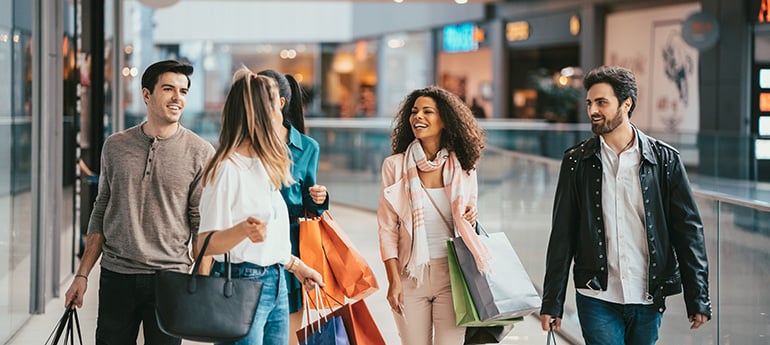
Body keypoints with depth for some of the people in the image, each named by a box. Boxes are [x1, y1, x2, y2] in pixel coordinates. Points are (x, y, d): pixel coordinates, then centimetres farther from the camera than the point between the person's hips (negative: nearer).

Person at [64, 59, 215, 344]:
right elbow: (101, 213, 13)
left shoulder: (200, 153, -2)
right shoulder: (115, 146, 7)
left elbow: (202, 226, -3)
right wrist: (82, 274, 10)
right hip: (115, 277, 2)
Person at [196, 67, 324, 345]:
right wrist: (243, 231, -34)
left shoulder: (264, 166, 15)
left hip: (276, 283, 9)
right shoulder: (227, 169, -13)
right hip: (242, 282, -9)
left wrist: (297, 265, 29)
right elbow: (206, 244, -17)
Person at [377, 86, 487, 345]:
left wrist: (471, 217, -6)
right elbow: (387, 229, 1)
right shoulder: (395, 166, 0)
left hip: (451, 274, 0)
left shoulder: (463, 168, 4)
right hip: (411, 275, 0)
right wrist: (393, 280, -6)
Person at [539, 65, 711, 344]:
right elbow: (562, 236, 4)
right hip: (598, 299, 0)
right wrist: (552, 303, 1)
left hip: (648, 300, 1)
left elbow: (688, 230, 3)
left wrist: (698, 299, -1)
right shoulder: (577, 161, 3)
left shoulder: (664, 159, 2)